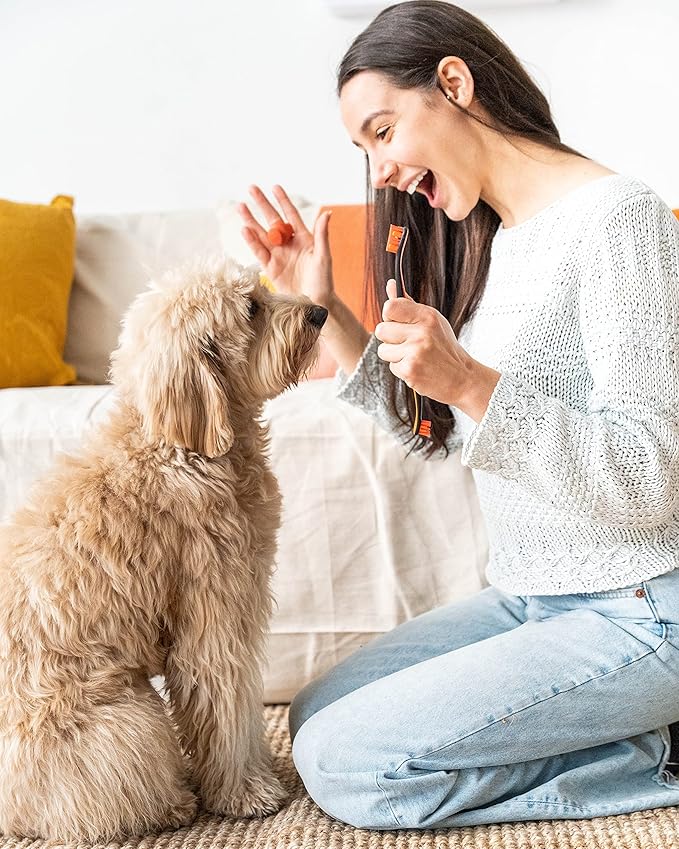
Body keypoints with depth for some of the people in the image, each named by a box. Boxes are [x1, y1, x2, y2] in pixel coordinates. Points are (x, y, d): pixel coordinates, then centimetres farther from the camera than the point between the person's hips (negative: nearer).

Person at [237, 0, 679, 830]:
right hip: (526, 597, 9)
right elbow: (430, 429, 15)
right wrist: (323, 309, 6)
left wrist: (471, 383, -33)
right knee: (314, 718, 6)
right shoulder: (486, 238, 10)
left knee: (346, 764, -15)